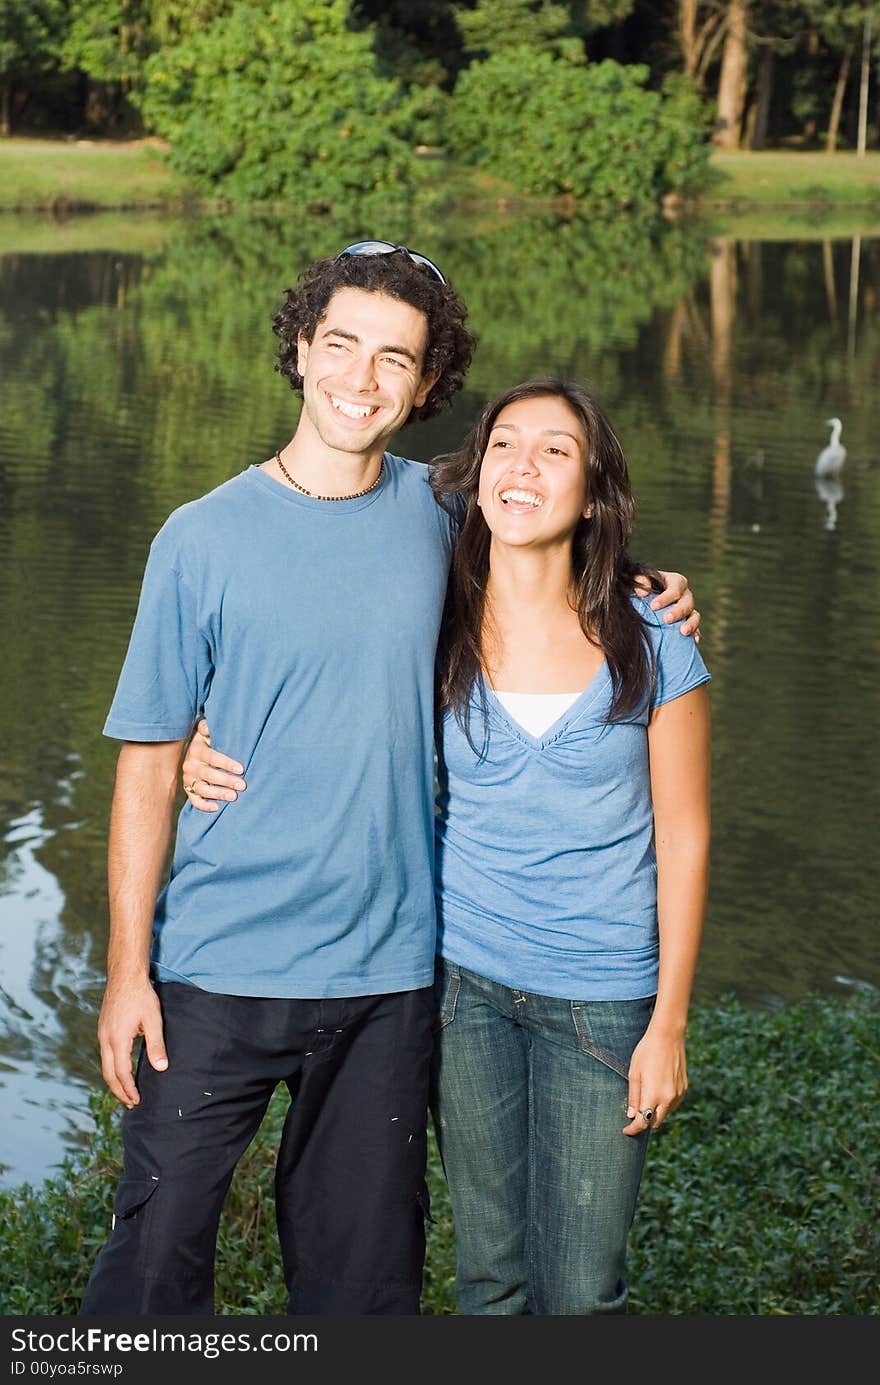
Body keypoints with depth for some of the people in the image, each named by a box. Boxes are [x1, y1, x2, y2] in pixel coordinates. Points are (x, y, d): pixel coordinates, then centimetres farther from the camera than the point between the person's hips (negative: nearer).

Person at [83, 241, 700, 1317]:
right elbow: (147, 769, -4)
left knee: (362, 1265, 13)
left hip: (387, 970, 2)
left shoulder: (434, 511, 2)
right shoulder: (203, 539, -6)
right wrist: (127, 970, -7)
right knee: (157, 1243, 4)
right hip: (218, 966, -2)